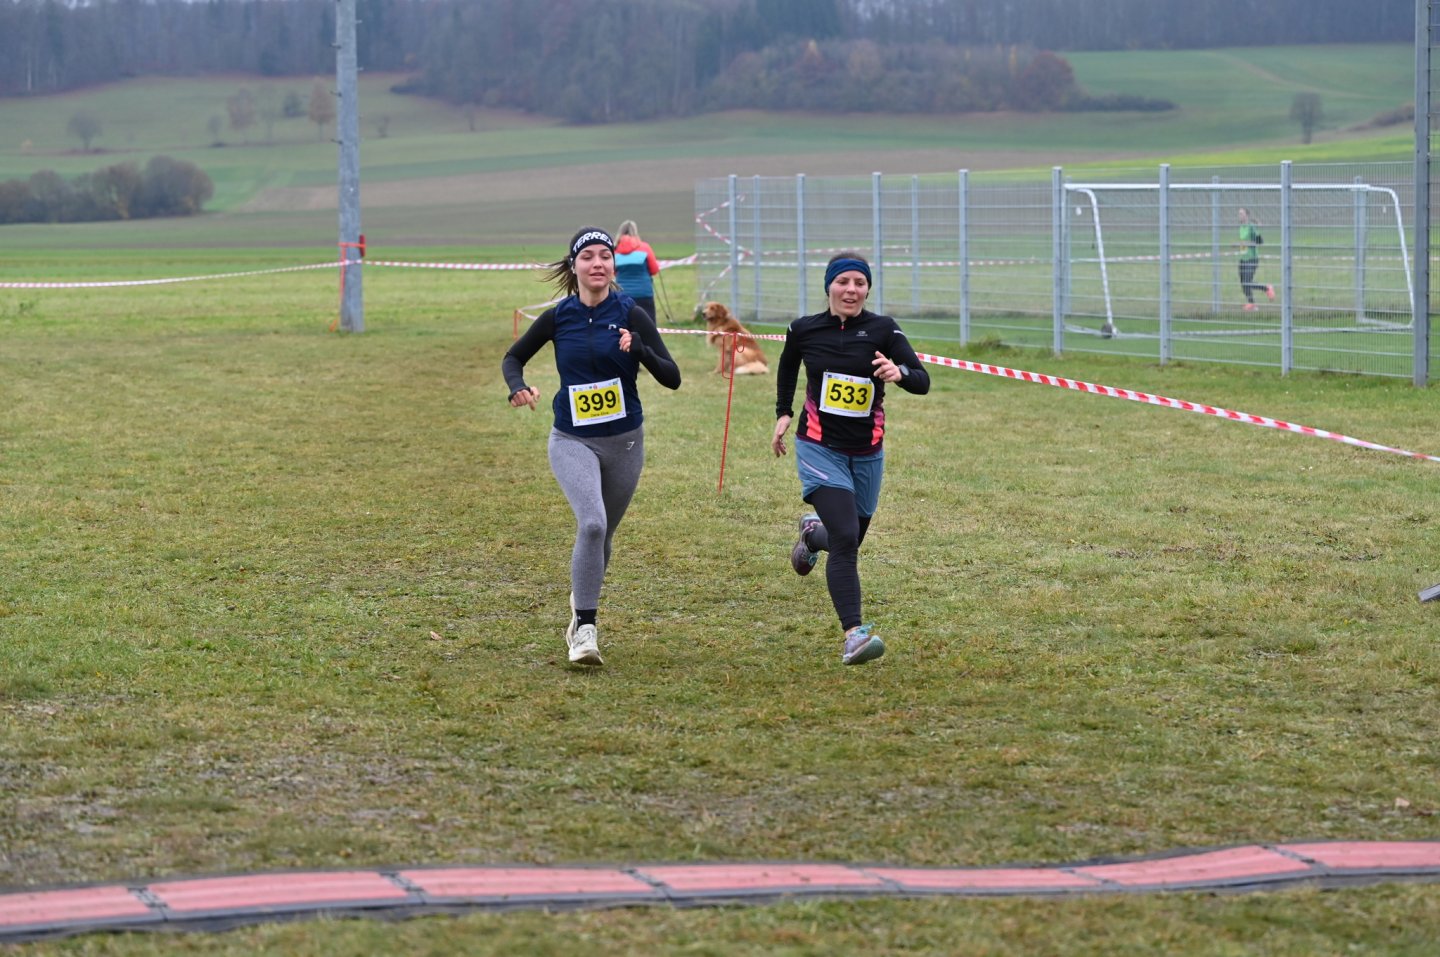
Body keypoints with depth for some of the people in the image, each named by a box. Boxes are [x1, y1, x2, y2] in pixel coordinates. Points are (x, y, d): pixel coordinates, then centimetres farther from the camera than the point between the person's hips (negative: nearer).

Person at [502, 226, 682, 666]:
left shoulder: (631, 315, -7)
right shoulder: (558, 317, -3)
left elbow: (672, 378, -11)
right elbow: (513, 358, 11)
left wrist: (640, 350, -28)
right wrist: (518, 387, -10)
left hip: (623, 442, 1)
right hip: (572, 442, -1)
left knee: (602, 535, 16)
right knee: (592, 522, -25)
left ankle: (582, 604, 45)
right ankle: (584, 630, -20)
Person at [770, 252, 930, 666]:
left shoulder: (882, 330, -8)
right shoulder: (804, 330, -3)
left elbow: (922, 382, -17)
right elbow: (787, 365, 20)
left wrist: (899, 372, -38)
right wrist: (783, 413, 13)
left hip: (867, 454, 2)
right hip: (820, 449, -2)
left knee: (850, 541, 18)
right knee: (845, 538, -21)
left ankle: (813, 532, 54)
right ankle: (852, 634, -25)